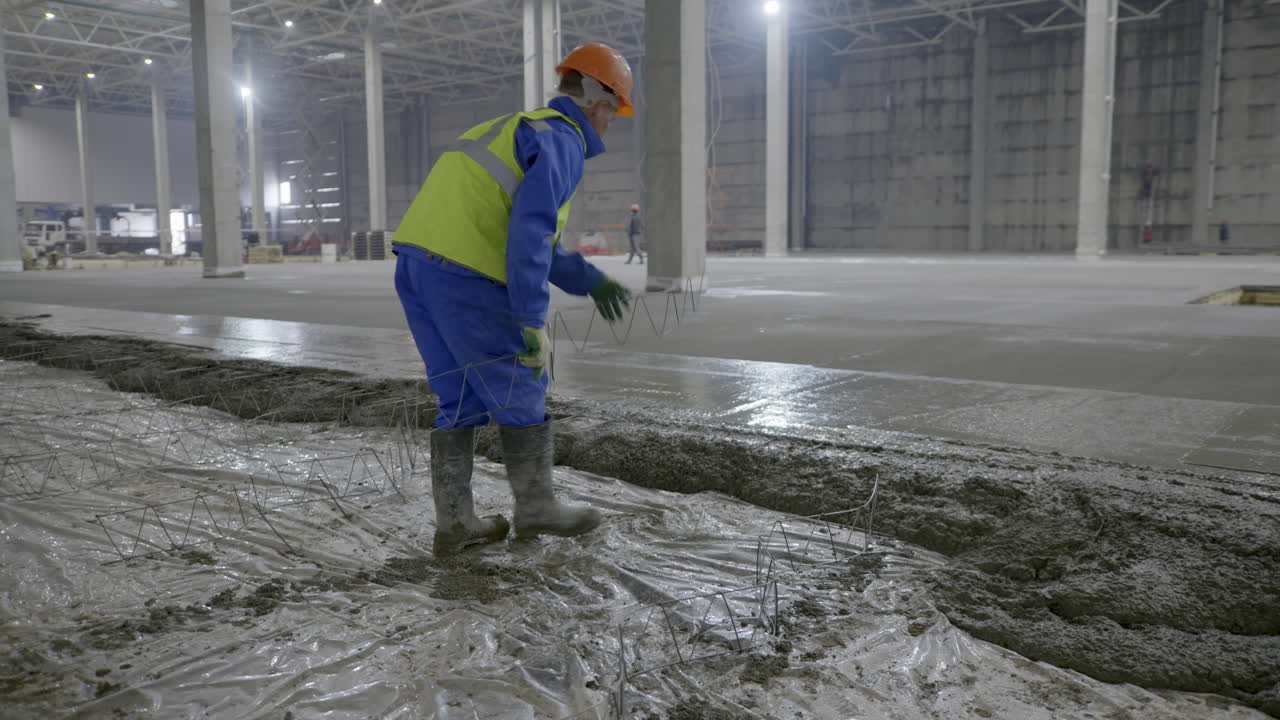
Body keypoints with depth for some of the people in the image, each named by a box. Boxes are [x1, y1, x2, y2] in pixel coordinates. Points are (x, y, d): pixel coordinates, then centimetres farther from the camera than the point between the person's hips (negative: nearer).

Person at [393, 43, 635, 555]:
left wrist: (588, 280, 25)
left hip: (415, 265, 9)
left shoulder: (517, 130, 26)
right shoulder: (563, 140, -4)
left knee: (459, 399, 15)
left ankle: (454, 522, 18)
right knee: (520, 391, 7)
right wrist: (533, 321, -20)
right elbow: (530, 230, -19)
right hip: (465, 278, -9)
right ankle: (536, 507, 21)